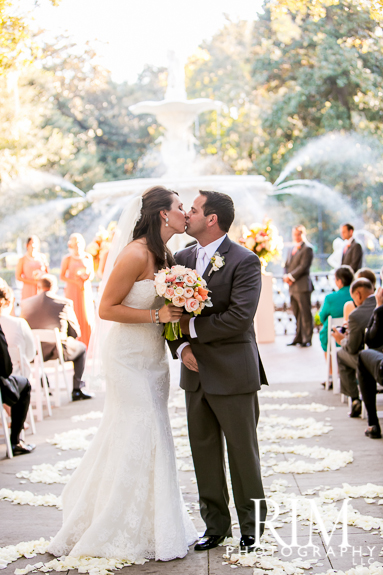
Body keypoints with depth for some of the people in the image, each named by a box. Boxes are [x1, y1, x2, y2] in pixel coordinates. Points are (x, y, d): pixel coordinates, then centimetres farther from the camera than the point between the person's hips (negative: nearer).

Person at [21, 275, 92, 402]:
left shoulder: (26, 303, -2)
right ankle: (77, 389, 23)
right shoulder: (65, 303, -9)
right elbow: (76, 333, -3)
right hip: (58, 351, -3)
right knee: (81, 347, 27)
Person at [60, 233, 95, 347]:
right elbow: (62, 276, -2)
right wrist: (76, 282, -12)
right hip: (72, 291, -3)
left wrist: (87, 277, -11)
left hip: (86, 290, 3)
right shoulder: (67, 259, -1)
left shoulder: (88, 257, 7)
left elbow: (92, 274, 12)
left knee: (88, 317, -2)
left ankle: (86, 345, 4)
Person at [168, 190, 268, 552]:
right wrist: (181, 346, -7)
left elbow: (239, 318, -21)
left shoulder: (244, 261, -12)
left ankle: (251, 526, 22)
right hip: (195, 372, 6)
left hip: (232, 373, -6)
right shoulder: (182, 259, 9)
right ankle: (216, 523, 25)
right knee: (204, 452, 12)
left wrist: (193, 327, -14)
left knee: (242, 451, 6)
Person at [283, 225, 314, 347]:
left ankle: (307, 339, -3)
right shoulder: (292, 250, 22)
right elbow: (287, 265, 20)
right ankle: (298, 338, 15)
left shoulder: (307, 249, -5)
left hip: (302, 286, -8)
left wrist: (291, 277, -12)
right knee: (297, 314, 10)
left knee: (305, 313, -5)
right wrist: (286, 277, 0)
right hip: (292, 287, 8)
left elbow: (303, 266, -13)